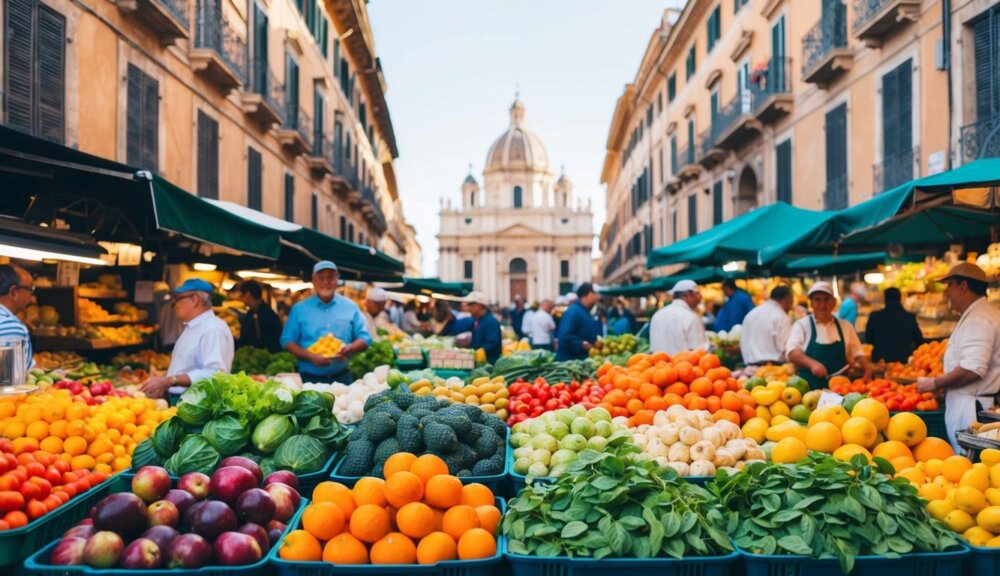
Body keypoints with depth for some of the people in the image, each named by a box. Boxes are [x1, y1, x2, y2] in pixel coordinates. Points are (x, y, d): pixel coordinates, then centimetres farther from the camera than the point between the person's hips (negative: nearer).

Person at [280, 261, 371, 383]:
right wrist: (310, 356, -15)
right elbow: (287, 341, 1)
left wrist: (350, 348, -16)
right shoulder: (299, 309, 4)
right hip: (309, 379, -1)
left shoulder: (350, 307, 6)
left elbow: (365, 338, 6)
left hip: (342, 378, 1)